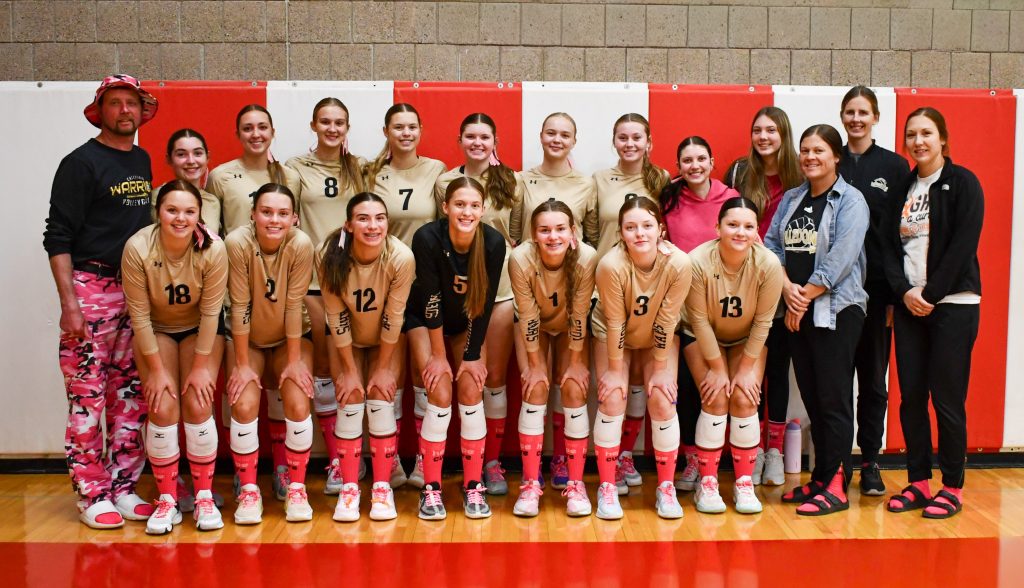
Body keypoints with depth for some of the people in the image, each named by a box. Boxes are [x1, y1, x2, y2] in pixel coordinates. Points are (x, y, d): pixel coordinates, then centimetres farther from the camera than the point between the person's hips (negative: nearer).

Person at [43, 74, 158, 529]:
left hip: (137, 290, 6)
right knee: (87, 396, -3)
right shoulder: (82, 162, -5)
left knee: (132, 394, 7)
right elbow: (57, 238, -8)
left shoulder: (142, 161, 15)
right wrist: (69, 303, -16)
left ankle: (123, 488, 16)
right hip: (91, 288, -6)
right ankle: (92, 495, 6)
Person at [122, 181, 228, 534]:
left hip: (200, 329, 0)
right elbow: (139, 314, -19)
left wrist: (201, 366, -15)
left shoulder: (213, 249, -27)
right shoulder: (137, 248, -27)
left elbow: (210, 312, -19)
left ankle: (204, 496, 4)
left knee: (198, 404, -12)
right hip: (156, 330, 0)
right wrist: (156, 369, -15)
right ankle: (167, 499, 4)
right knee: (162, 408, -12)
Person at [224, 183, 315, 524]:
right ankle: (248, 490, 2)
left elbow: (294, 305, -19)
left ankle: (296, 488, 4)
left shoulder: (301, 245, -23)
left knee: (298, 404, -17)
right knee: (244, 405, -18)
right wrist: (242, 365, -16)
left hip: (290, 338, 0)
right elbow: (240, 305, -21)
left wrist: (294, 361, -14)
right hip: (248, 339, 0)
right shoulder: (238, 243, -25)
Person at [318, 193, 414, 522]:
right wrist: (349, 370, -14)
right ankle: (349, 488, 3)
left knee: (381, 400, -11)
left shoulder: (401, 258, -31)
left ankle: (382, 487, 2)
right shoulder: (331, 258, -29)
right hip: (347, 341, 1)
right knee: (350, 403, -9)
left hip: (386, 341, 0)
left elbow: (393, 316, -22)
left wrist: (384, 367, -15)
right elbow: (337, 318, -20)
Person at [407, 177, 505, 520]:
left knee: (471, 391, -12)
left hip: (469, 324, 2)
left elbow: (485, 303, -15)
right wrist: (439, 356, -18)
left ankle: (473, 485, 1)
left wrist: (472, 355, -12)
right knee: (441, 393, -16)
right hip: (425, 321, -2)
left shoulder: (493, 243, -23)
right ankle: (431, 488, -4)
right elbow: (430, 301, -24)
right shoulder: (427, 238, -29)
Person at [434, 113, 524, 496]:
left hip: (501, 286, 0)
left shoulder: (510, 182, 5)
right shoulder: (444, 183, 5)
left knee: (496, 375, 5)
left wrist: (499, 249, -2)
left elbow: (516, 235, 11)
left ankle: (493, 461, 14)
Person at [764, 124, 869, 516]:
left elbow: (840, 259, -14)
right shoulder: (791, 200, 14)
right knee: (811, 396, 10)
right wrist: (787, 288, -10)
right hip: (796, 311, 6)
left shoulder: (850, 201, -4)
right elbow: (770, 245, 6)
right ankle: (819, 479, 19)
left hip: (836, 310, -6)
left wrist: (805, 296, -13)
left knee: (833, 399, -4)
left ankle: (835, 487, 2)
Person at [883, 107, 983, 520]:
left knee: (947, 400, -2)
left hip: (953, 304, -5)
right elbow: (890, 246, 7)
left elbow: (963, 245, -11)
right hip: (909, 305, 5)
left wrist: (931, 293, -14)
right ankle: (919, 482, 17)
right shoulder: (902, 189, 13)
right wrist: (904, 291, -8)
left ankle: (952, 488, 11)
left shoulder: (962, 183, -2)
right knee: (910, 397, 6)